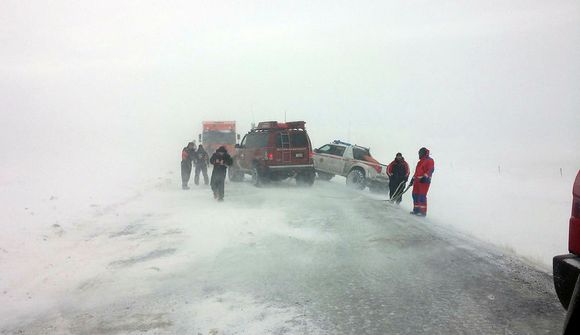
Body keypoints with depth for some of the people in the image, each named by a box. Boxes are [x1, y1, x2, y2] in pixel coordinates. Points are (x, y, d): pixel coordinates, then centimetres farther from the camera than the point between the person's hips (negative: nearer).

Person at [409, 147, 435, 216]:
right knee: (415, 195, 8)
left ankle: (423, 211, -12)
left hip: (424, 180, -9)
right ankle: (416, 209, 16)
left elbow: (431, 170, -15)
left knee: (422, 196, -13)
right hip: (417, 180, 9)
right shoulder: (420, 161, 24)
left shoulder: (429, 160, -3)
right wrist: (413, 179, 27)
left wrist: (425, 176, -25)